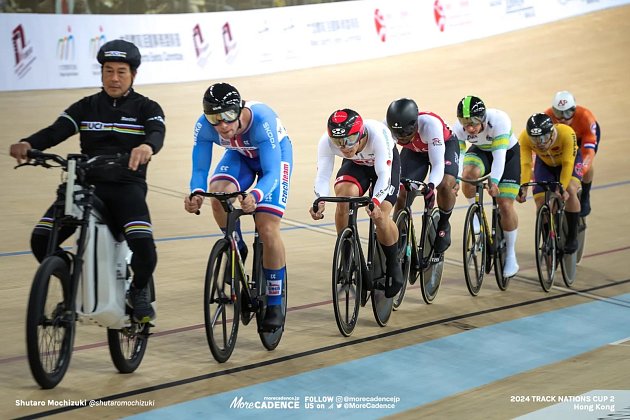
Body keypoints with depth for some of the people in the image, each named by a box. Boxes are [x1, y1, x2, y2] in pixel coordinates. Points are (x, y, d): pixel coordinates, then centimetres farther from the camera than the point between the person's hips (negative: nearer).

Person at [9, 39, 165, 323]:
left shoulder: (146, 108, 6)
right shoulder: (86, 107, 12)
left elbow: (158, 133, -16)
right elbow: (55, 131, -3)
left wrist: (147, 146, -43)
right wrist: (27, 144, -26)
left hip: (127, 186, -2)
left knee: (144, 247, -29)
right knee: (41, 240, -19)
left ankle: (139, 290, 6)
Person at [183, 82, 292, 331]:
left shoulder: (261, 120, -40)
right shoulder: (204, 126, -30)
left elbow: (271, 173, -41)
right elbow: (199, 169, -24)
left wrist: (255, 196, -61)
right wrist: (196, 194, -47)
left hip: (275, 154, -3)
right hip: (239, 154, 3)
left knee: (268, 229, -15)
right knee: (218, 193, -30)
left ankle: (275, 305, -1)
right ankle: (237, 250, -2)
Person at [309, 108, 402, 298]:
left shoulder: (378, 133, -41)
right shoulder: (327, 141, -33)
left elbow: (384, 175, -41)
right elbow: (323, 175, -34)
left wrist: (375, 202, -57)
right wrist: (320, 201, -54)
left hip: (386, 164, -2)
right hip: (355, 164, 2)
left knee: (380, 216, -21)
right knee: (344, 194, -29)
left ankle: (394, 266, 8)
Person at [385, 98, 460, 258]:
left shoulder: (430, 124, -42)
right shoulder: (388, 127, -33)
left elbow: (438, 164, -43)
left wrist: (431, 186, -59)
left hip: (445, 145, -3)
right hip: (414, 150, 3)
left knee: (445, 185, -28)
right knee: (402, 192, -14)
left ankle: (443, 225, -1)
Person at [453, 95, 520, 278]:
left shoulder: (499, 120, -38)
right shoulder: (459, 127, -28)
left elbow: (499, 155, -42)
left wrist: (494, 181, -54)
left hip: (508, 153, -2)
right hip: (480, 151, 2)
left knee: (505, 204, -10)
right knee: (469, 173, -32)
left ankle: (511, 255, 6)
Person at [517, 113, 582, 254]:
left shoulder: (567, 133, -40)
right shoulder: (524, 138, -33)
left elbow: (567, 164, -39)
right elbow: (525, 164, -35)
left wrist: (562, 188, -49)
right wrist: (523, 188, -49)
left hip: (569, 160, -2)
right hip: (545, 163, 3)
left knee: (570, 191, -27)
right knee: (540, 199, -12)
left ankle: (572, 237, -12)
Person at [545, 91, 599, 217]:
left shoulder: (585, 117, -43)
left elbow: (589, 152, -47)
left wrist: (582, 171, -64)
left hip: (585, 134, -2)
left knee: (586, 164, -24)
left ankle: (585, 199, 2)